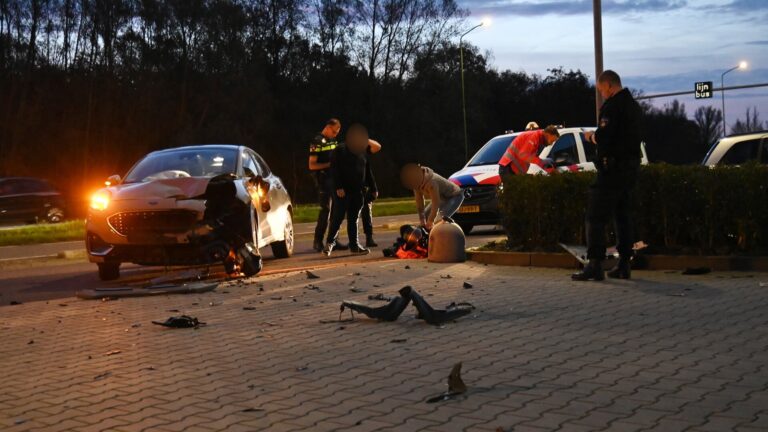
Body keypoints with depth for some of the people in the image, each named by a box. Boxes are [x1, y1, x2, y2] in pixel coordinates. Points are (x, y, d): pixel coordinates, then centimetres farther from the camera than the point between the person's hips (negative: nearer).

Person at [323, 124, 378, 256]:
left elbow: (367, 172, 21)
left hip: (357, 191, 6)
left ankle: (354, 245, 11)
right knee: (338, 217, -8)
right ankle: (330, 243, -1)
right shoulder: (340, 151, -4)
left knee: (353, 218, 8)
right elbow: (334, 170, -11)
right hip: (343, 191, -6)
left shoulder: (361, 152, 16)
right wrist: (338, 187, -20)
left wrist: (373, 188, 17)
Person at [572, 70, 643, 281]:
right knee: (623, 216, 14)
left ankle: (595, 264, -13)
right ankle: (623, 264, 13)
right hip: (631, 166, 9)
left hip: (613, 167, -9)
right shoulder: (634, 105, 18)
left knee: (596, 217, -7)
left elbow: (603, 136, -22)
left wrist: (591, 136, -2)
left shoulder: (612, 105, -12)